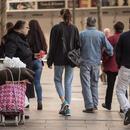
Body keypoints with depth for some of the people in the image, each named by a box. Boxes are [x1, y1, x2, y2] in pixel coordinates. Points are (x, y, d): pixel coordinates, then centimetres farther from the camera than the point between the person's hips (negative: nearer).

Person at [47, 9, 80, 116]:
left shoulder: (56, 28, -6)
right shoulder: (74, 29, 4)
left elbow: (52, 46, -6)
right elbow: (78, 44, 4)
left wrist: (50, 61, -1)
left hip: (59, 59, -3)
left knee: (58, 79, 12)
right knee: (68, 82, 8)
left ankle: (64, 101, -9)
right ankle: (67, 107, 6)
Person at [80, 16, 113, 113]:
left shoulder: (82, 34, -5)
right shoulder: (101, 34, -2)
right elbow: (109, 48, -1)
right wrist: (110, 55, 19)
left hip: (85, 62, -2)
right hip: (96, 63, 2)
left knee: (86, 85, 0)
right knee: (94, 84, 15)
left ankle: (89, 106, -5)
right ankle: (95, 105, 16)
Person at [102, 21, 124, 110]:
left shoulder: (111, 39, -9)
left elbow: (106, 52, -8)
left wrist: (104, 63, 4)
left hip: (112, 66, -2)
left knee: (110, 86, 10)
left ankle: (108, 104, 19)